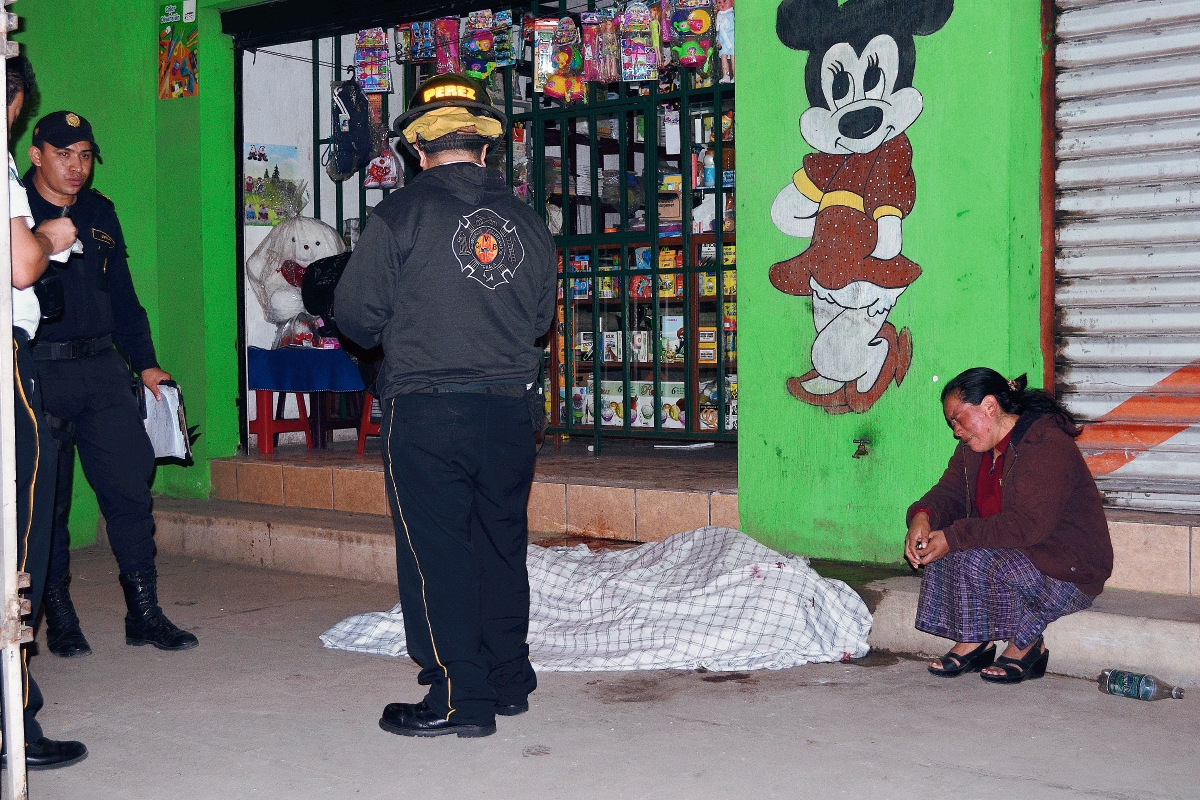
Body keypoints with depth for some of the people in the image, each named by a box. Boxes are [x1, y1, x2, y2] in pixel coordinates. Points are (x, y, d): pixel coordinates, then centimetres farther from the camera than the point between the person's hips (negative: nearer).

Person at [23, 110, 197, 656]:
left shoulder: (99, 212, 16)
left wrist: (145, 363, 18)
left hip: (101, 367, 5)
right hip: (37, 371, -4)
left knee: (130, 487, 1)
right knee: (45, 499, 3)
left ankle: (144, 614, 10)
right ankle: (59, 618, 16)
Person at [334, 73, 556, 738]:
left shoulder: (401, 213, -7)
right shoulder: (526, 220, 6)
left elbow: (356, 313, -5)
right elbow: (540, 318, 12)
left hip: (425, 412, -5)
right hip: (509, 408, 5)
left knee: (437, 553, 3)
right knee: (502, 545, 16)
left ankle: (460, 697, 8)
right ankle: (509, 680, 27)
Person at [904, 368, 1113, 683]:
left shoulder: (1047, 445, -22)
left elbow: (1027, 525, -31)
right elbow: (949, 492, 3)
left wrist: (954, 538, -32)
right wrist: (923, 515, -21)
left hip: (1071, 569, -9)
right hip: (1015, 551, 9)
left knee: (977, 560, -30)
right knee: (944, 545, -13)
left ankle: (1027, 645, -9)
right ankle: (971, 641, -7)